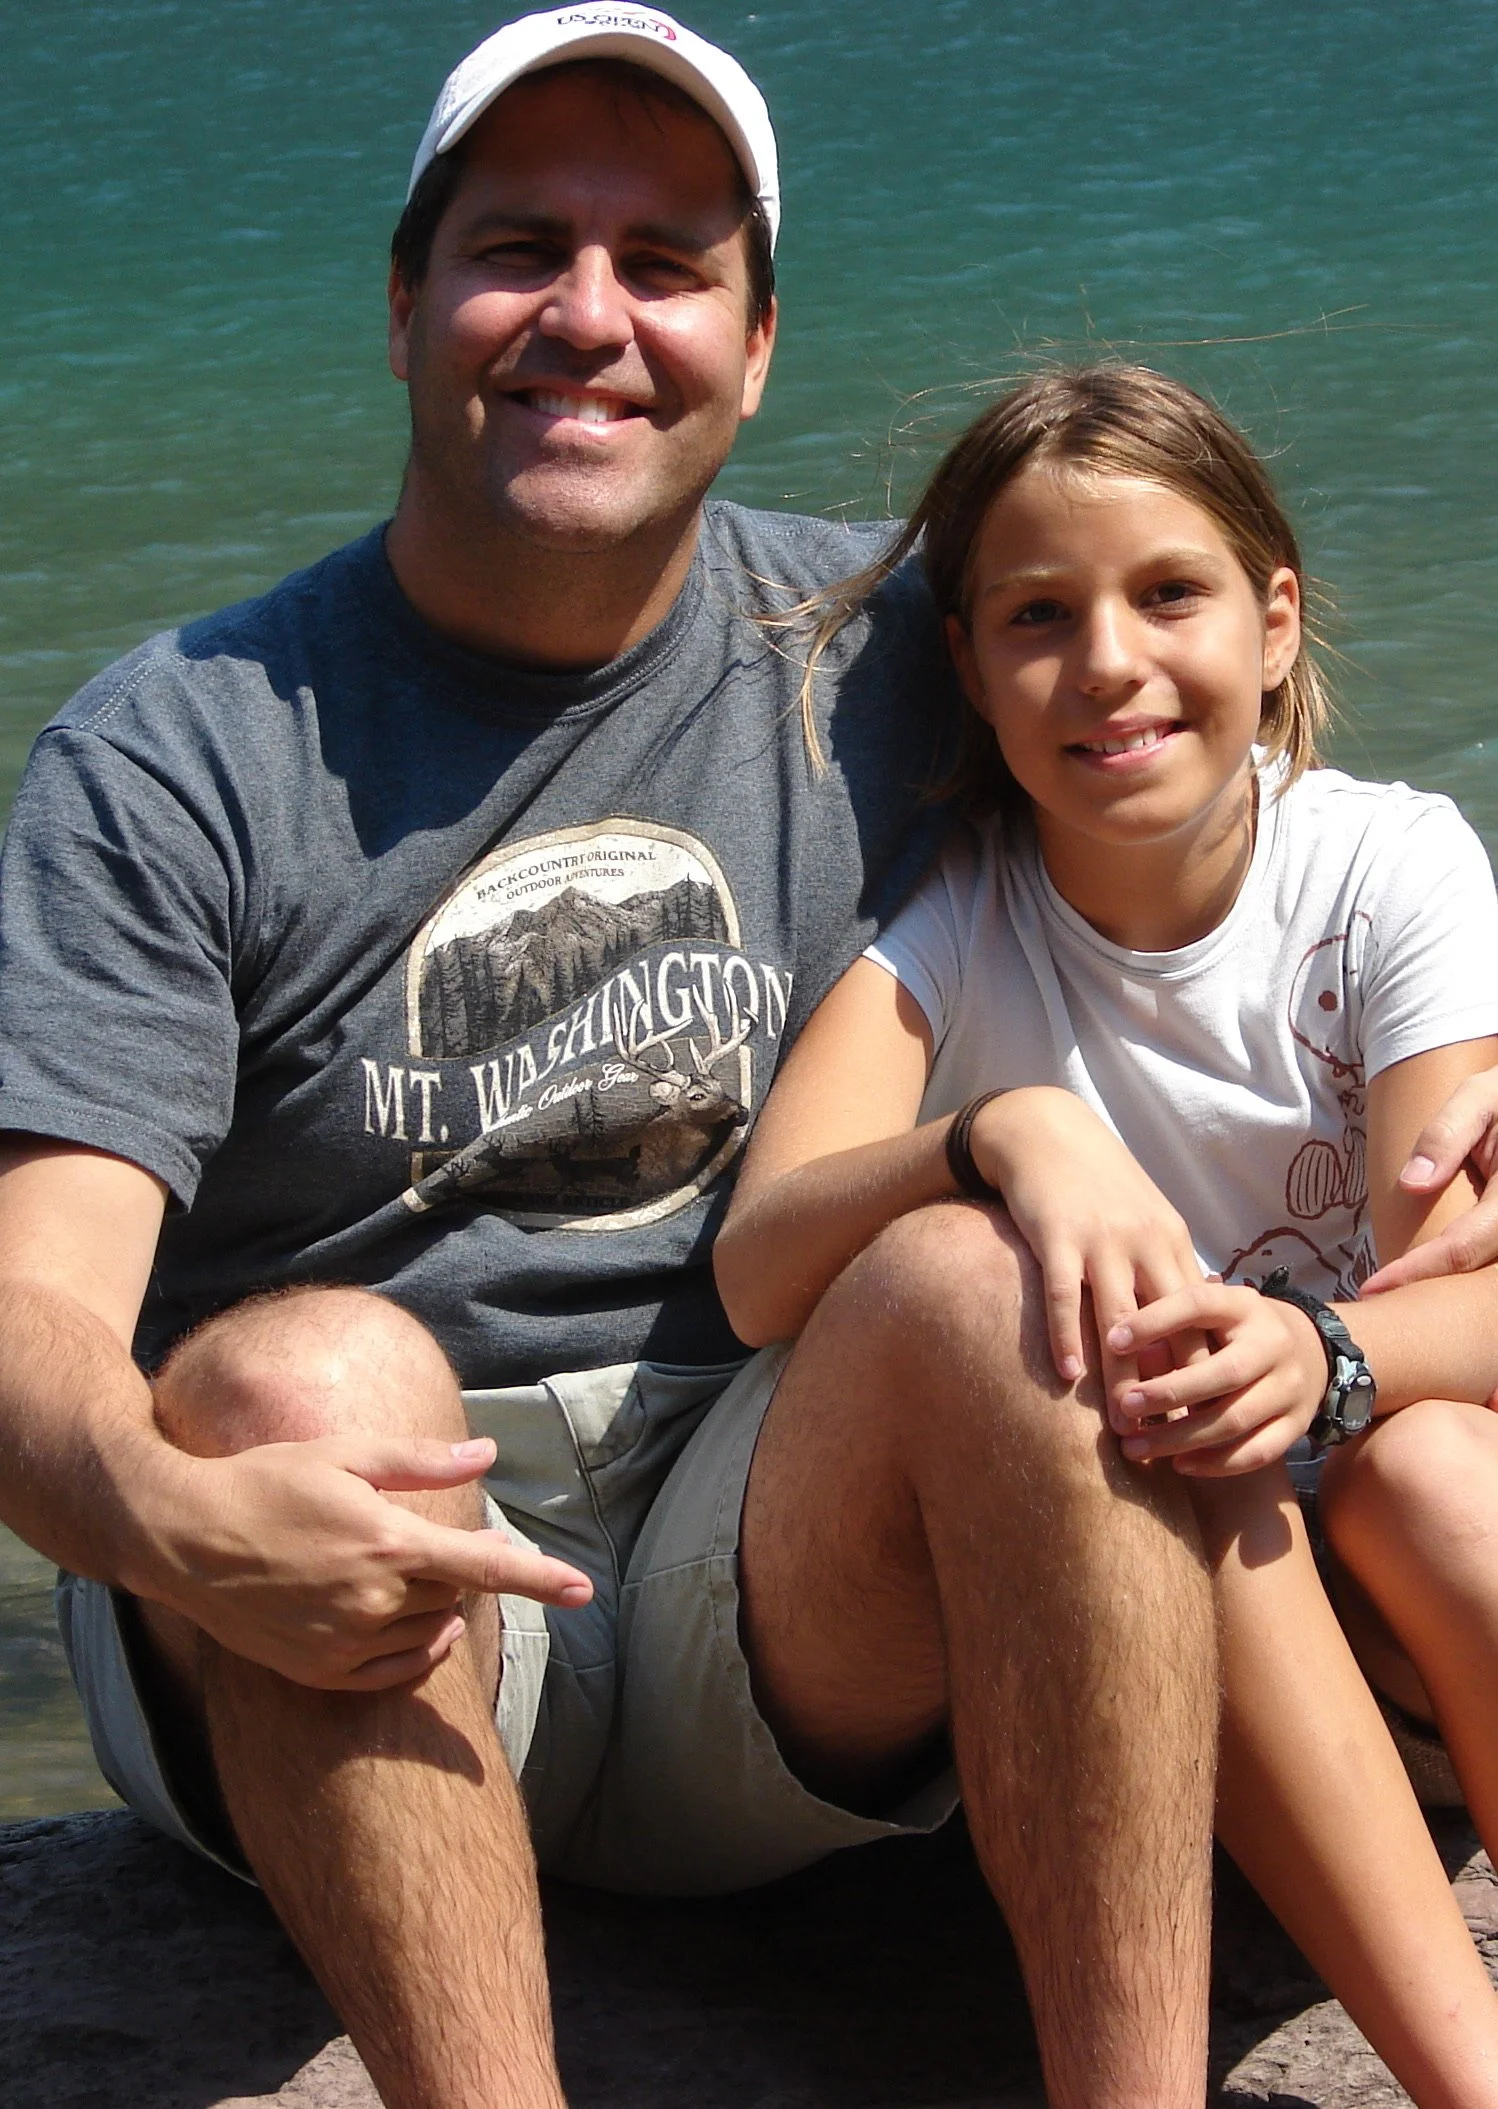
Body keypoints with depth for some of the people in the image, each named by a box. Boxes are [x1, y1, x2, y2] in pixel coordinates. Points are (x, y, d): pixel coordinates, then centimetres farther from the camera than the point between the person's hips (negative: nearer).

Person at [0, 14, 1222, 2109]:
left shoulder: (876, 661, 6)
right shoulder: (173, 758, -4)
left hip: (774, 1649, 2)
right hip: (323, 1697, -2)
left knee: (982, 1273, -24)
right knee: (307, 1364, -31)